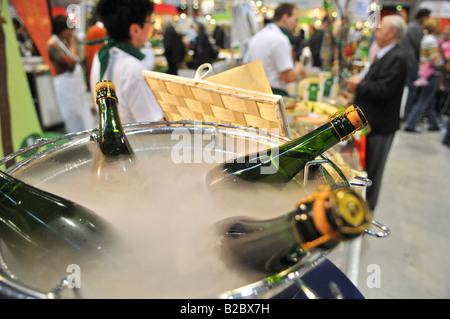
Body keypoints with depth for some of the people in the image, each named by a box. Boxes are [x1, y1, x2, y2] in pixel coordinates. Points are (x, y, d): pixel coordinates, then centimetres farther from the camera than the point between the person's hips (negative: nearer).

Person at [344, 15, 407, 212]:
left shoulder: (396, 58, -18)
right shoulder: (385, 55, 14)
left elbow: (383, 90, -26)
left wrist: (358, 86, -15)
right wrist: (358, 84, 2)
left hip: (380, 125, -10)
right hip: (370, 121, 10)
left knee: (372, 168, 4)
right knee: (363, 165, 20)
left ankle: (367, 207, 19)